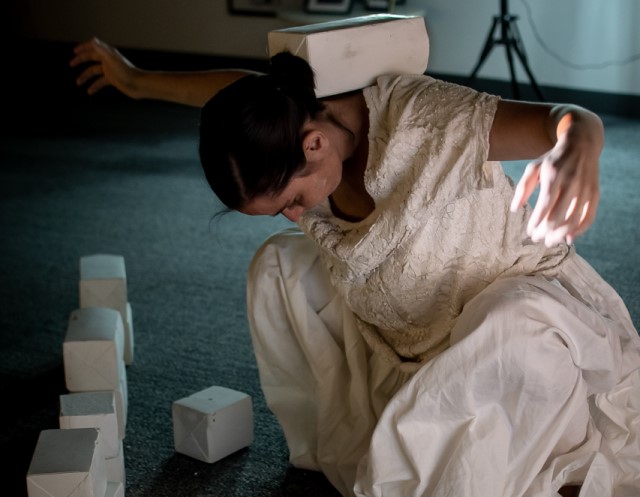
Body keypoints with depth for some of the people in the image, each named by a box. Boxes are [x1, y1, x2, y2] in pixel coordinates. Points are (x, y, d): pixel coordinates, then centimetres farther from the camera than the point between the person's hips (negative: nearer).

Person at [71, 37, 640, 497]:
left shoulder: (421, 120, -31)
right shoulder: (292, 124, -12)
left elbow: (572, 120, -34)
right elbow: (244, 94, 11)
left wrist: (576, 153, -59)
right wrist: (136, 80, 25)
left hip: (523, 299, -7)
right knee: (280, 267, -2)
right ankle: (352, 437, 11)